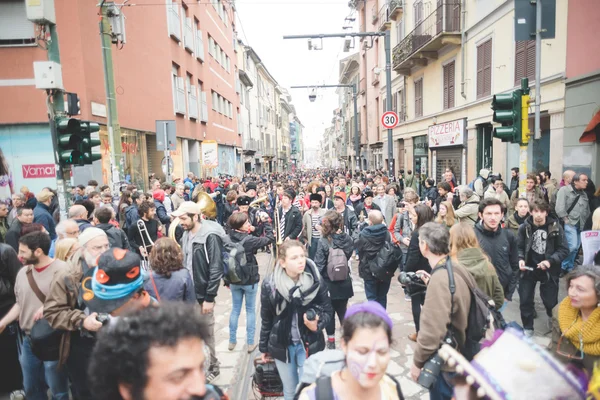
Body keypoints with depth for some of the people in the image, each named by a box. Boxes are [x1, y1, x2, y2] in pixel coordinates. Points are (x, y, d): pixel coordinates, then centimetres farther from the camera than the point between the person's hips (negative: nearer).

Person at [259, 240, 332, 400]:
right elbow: (266, 319, -2)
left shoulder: (316, 281, -17)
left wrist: (317, 325, -24)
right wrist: (264, 347, 8)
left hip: (309, 345, -1)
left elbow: (328, 311, -3)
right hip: (281, 345, 1)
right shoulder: (270, 284, -16)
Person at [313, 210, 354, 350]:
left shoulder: (323, 242, -20)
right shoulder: (347, 239, -8)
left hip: (328, 284, -3)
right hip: (344, 283, 3)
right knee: (343, 311, 18)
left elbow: (318, 265, -17)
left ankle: (331, 341, 26)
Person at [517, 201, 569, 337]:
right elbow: (519, 247, 3)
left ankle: (553, 322, 48)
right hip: (529, 269, 1)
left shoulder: (556, 227, -12)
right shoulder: (524, 227, -8)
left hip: (548, 270, -1)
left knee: (550, 301, 14)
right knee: (525, 300, 5)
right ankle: (528, 329, 25)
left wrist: (550, 261, -21)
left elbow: (564, 250, -8)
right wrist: (520, 259, -14)